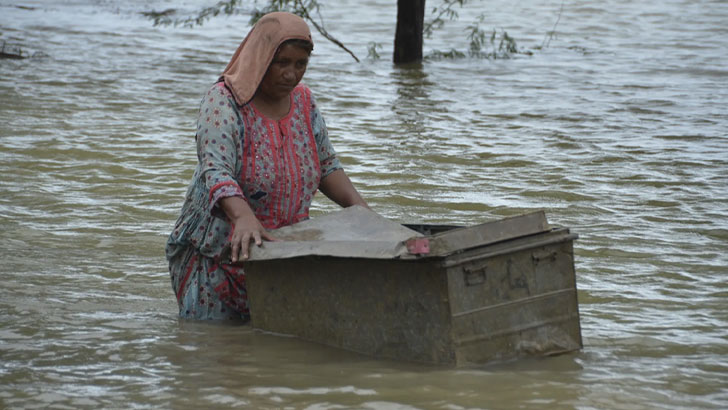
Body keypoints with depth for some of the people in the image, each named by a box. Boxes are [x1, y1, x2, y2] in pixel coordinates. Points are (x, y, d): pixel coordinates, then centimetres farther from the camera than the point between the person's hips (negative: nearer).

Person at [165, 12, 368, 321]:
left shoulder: (303, 101, 4)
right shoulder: (223, 102, -17)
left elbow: (326, 164, 13)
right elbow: (216, 173, -31)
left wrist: (357, 204, -6)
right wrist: (243, 217, -50)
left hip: (285, 249, 5)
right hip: (220, 253, -5)